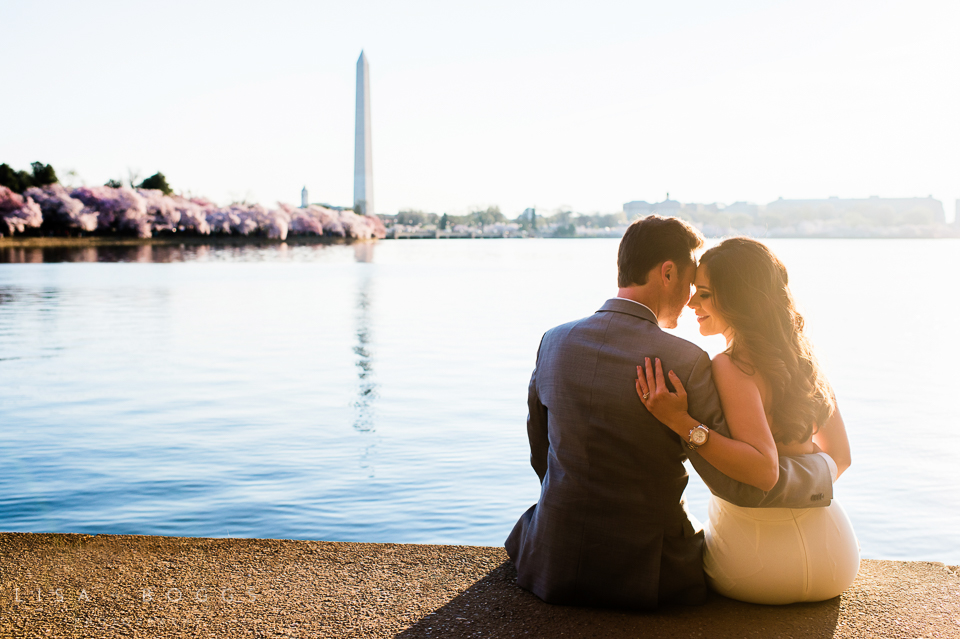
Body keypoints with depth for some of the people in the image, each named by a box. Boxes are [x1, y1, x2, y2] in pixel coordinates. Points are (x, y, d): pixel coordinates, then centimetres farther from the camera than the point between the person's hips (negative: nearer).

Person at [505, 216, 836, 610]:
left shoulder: (553, 342, -5)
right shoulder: (685, 362, -18)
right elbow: (738, 483, -16)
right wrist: (823, 469, 2)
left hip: (554, 565, 3)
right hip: (646, 578, -3)